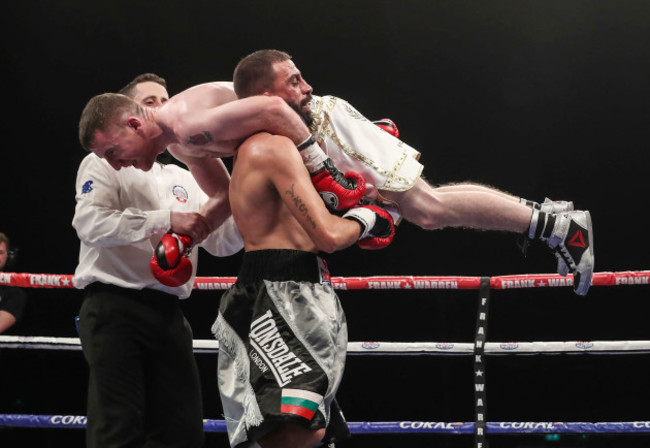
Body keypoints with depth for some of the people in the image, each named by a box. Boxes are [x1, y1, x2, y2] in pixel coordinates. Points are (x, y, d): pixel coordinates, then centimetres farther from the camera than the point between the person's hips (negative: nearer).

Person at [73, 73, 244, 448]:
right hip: (115, 307, -6)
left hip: (169, 314, 6)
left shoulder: (183, 179, 25)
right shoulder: (105, 163, 6)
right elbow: (90, 223, -14)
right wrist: (166, 219, -19)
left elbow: (221, 241, 15)